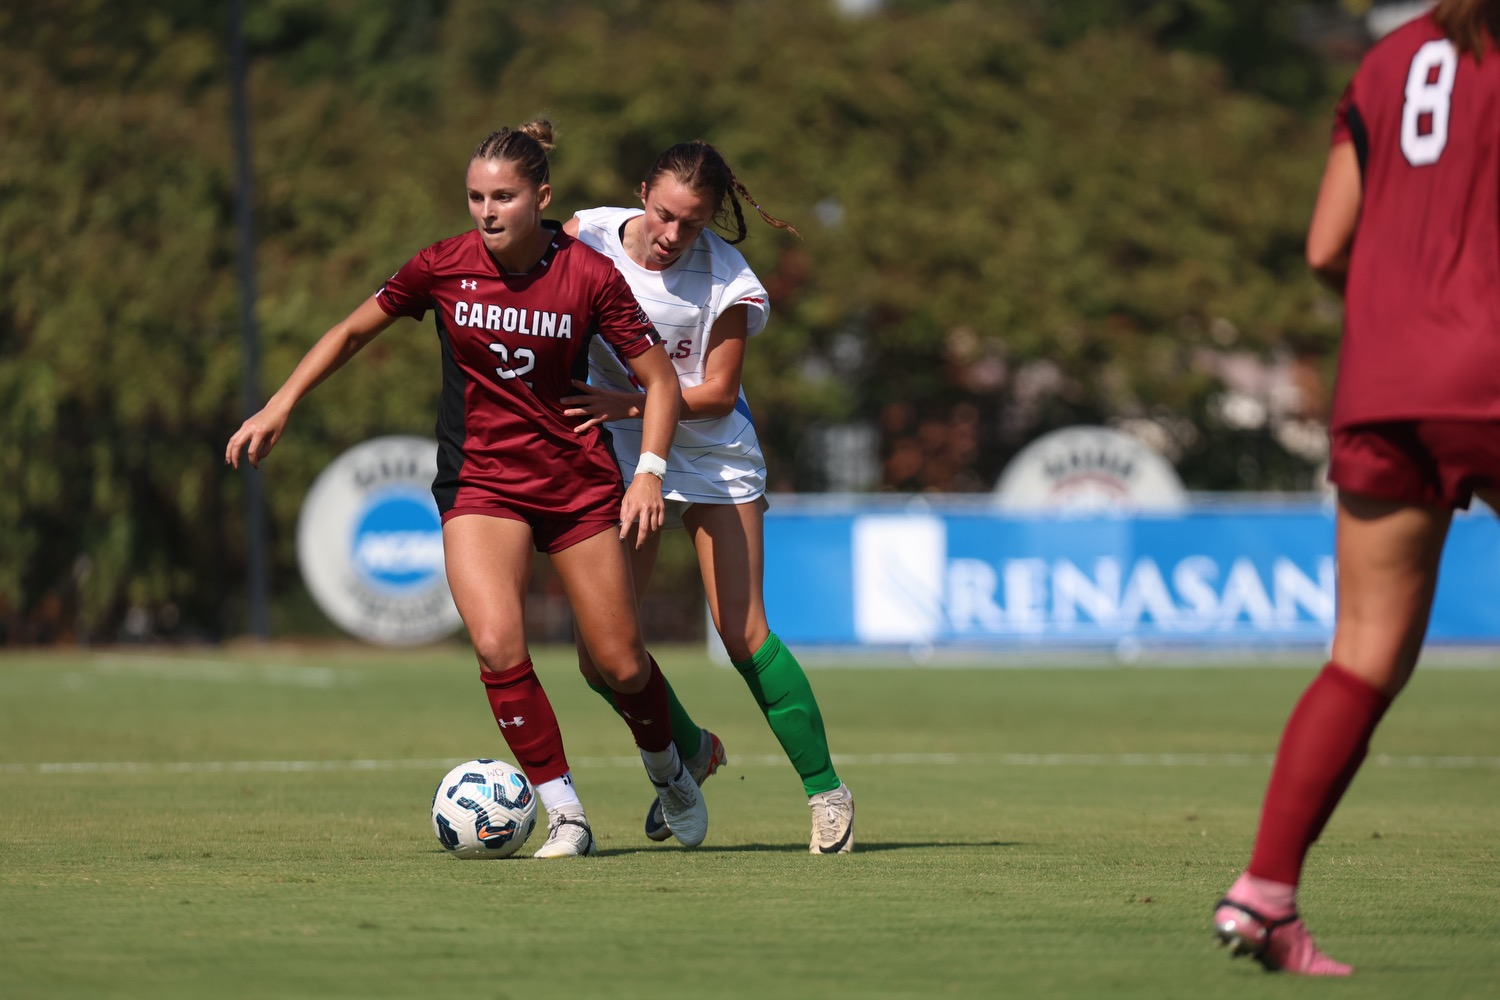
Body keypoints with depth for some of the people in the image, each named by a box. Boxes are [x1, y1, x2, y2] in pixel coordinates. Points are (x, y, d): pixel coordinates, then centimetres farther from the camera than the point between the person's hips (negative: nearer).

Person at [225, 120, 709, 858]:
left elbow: (659, 379, -5)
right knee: (498, 646, -22)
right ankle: (564, 813, -7)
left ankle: (668, 771, 36)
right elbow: (353, 331, 7)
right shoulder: (444, 266, -7)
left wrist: (648, 471, -18)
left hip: (578, 482, 0)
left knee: (621, 665, 3)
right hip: (478, 482, 0)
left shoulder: (588, 276, -12)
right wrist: (279, 407, 1)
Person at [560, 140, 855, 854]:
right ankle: (691, 752, 26)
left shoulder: (728, 281, -18)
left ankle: (826, 789, 4)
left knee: (743, 634, -9)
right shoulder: (586, 236, -12)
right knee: (601, 655, -2)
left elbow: (717, 393, -13)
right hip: (619, 458, 3)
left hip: (713, 458, -3)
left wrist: (629, 405, -25)